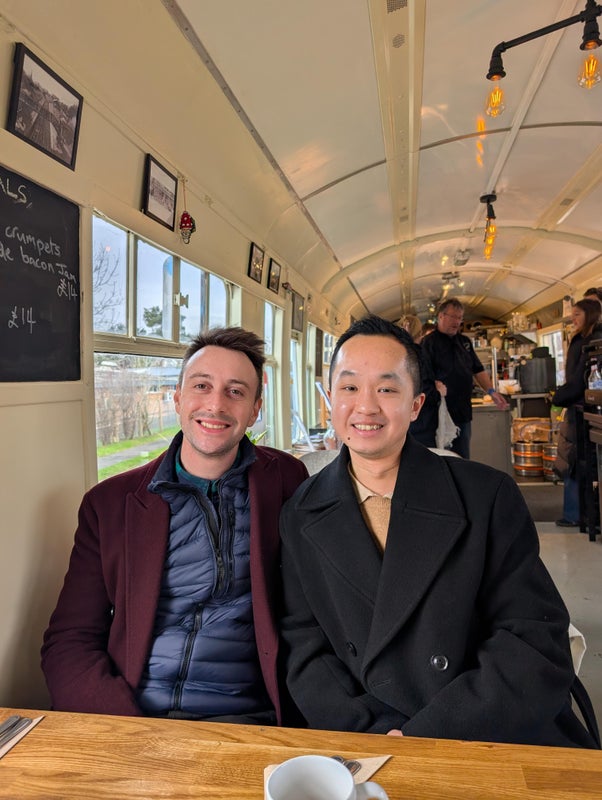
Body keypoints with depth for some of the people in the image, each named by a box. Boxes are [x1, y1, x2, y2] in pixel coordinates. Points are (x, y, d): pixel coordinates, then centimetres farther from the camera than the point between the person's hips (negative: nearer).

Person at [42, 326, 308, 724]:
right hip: (126, 713, 1)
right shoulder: (110, 502, 4)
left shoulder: (286, 481, 2)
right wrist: (124, 731, -13)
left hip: (241, 717, -1)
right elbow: (69, 641, 3)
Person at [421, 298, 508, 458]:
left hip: (463, 410, 7)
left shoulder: (464, 341, 15)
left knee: (463, 458, 14)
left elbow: (478, 370, 18)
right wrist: (435, 385, -35)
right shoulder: (429, 342, -7)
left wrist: (491, 391, 5)